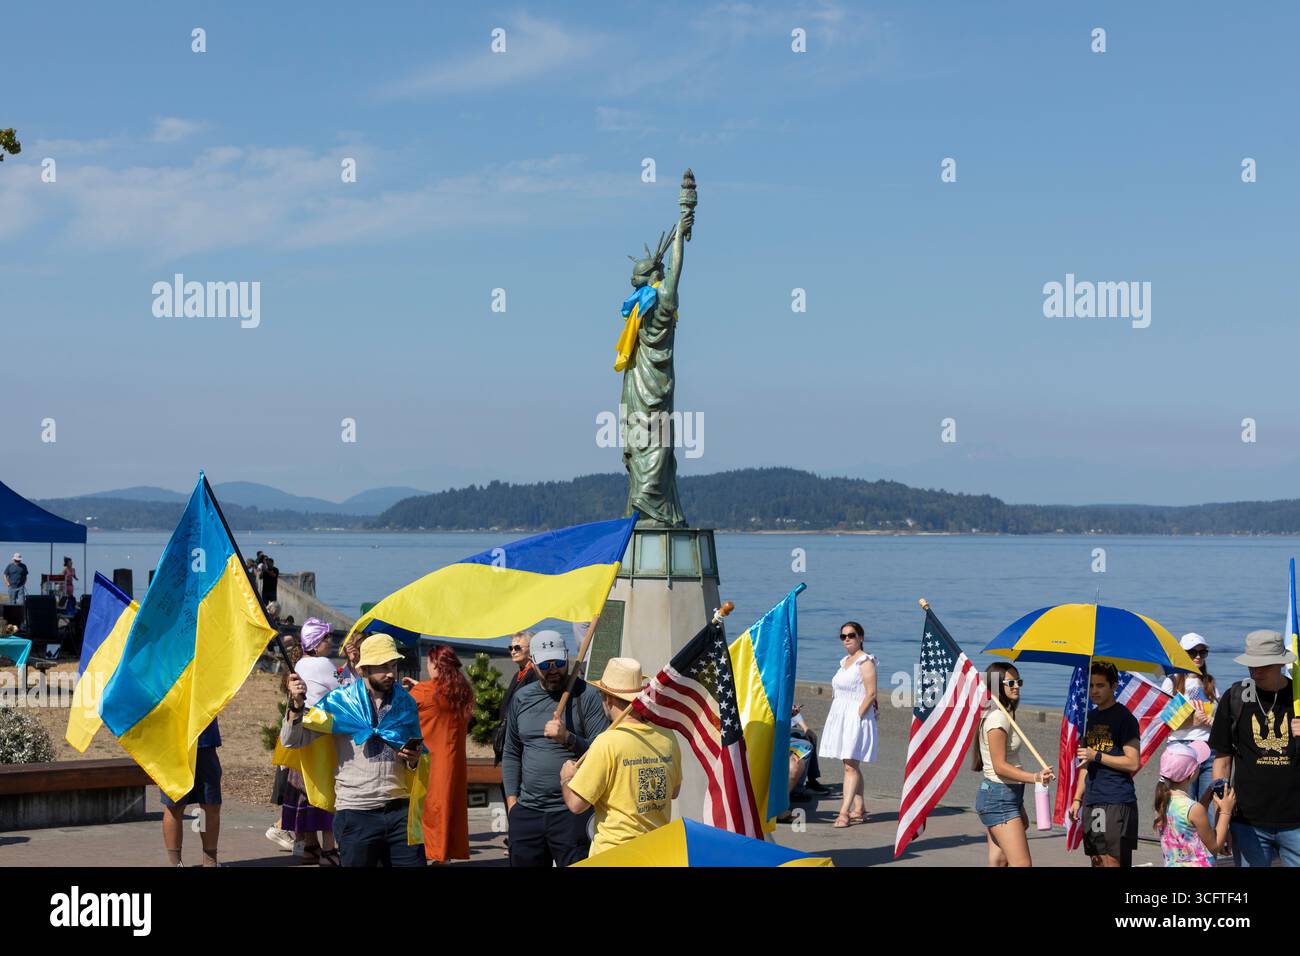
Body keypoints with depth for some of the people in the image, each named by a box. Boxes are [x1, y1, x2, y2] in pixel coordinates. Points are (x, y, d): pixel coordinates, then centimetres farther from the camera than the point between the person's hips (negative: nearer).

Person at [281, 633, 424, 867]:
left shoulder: (405, 703, 11)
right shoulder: (339, 701, 1)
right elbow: (292, 741, -1)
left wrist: (413, 760, -1)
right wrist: (297, 705, -18)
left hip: (400, 810, 3)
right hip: (356, 813, -3)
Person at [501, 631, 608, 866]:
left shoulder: (584, 695, -3)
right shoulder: (521, 698, 13)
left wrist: (568, 738, -20)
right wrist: (512, 800, 10)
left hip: (571, 812, -5)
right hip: (526, 812, 5)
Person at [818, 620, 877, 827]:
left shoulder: (866, 661, -9)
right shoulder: (845, 661, 17)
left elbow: (871, 694, -15)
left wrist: (857, 716, -19)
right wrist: (839, 716, 12)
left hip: (856, 717, -9)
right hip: (840, 717, 9)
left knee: (850, 765, -13)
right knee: (851, 765, 10)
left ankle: (844, 812, -18)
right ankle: (860, 810, 15)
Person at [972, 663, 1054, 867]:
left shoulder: (1004, 715, 16)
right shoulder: (997, 718, -15)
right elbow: (1000, 766, -20)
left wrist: (1020, 809, 20)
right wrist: (1035, 777, -31)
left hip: (1006, 796, 10)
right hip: (999, 798, -10)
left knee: (999, 861, 8)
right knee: (1023, 864, -14)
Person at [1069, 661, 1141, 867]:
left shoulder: (1124, 718, -5)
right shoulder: (1090, 717, 17)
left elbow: (1133, 763, -12)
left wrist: (1097, 756, -15)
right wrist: (1077, 798, 18)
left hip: (1117, 802, -7)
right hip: (1091, 802, 7)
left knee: (1112, 860, -10)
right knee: (1096, 860, 5)